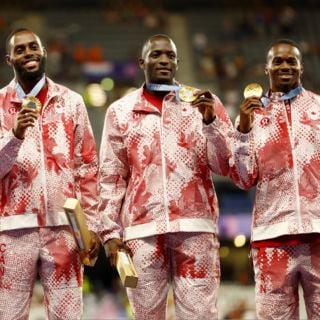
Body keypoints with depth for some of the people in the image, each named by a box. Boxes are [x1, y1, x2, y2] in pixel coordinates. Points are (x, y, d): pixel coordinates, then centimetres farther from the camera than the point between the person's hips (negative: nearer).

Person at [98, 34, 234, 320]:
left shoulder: (203, 103, 11)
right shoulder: (121, 111, 12)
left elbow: (226, 165, 6)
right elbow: (111, 177, 11)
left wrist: (210, 121, -8)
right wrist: (110, 230, 2)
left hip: (195, 226, -1)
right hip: (142, 229, 1)